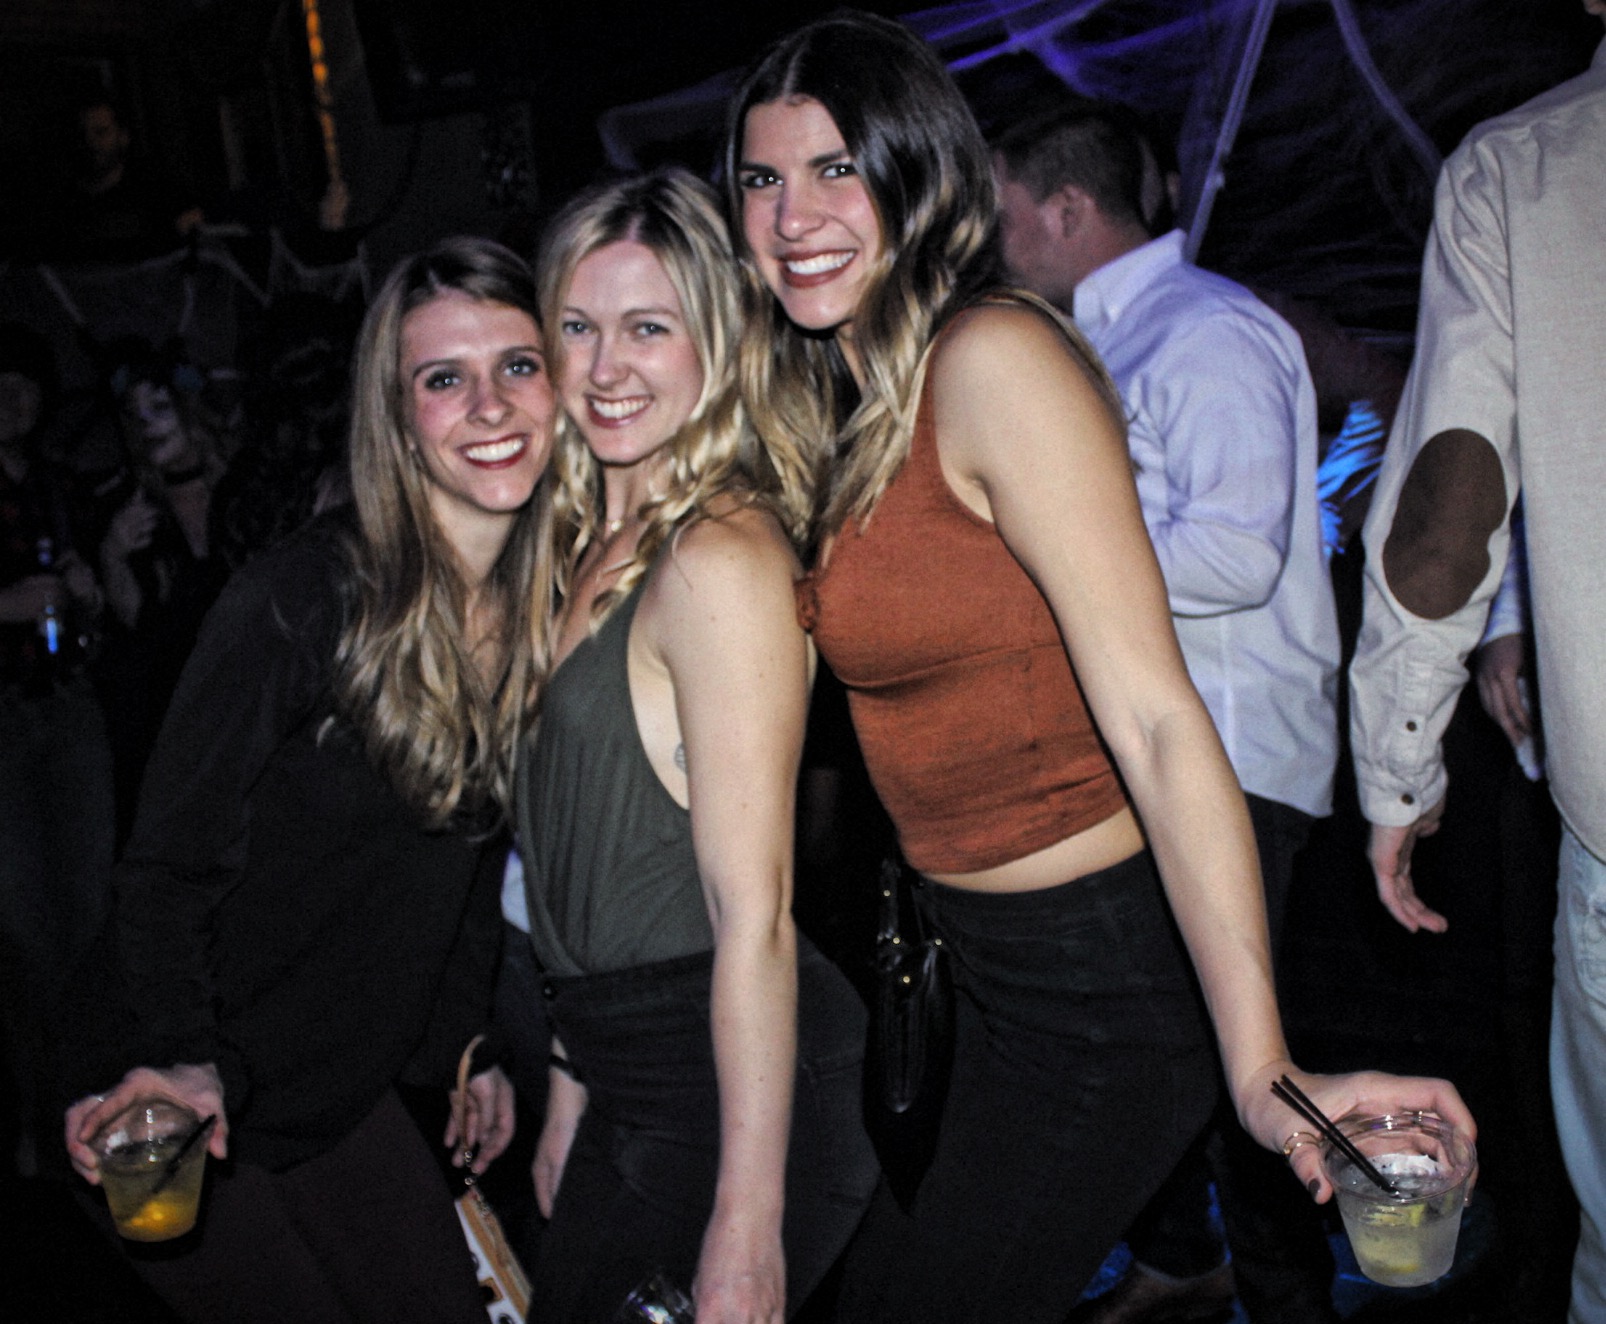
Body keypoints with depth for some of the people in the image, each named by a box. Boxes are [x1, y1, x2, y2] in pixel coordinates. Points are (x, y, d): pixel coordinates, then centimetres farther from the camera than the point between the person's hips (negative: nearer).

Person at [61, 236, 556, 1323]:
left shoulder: (546, 609, -4)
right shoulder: (304, 600, -23)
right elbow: (168, 860, -17)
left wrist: (470, 1040, 11)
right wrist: (181, 1059, -30)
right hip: (201, 1105, -6)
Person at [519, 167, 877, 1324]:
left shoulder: (721, 558, -19)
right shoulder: (591, 553, 9)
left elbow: (754, 916, -22)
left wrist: (748, 1227, -21)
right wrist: (570, 1087, 14)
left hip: (732, 1089, -8)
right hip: (630, 1079, 8)